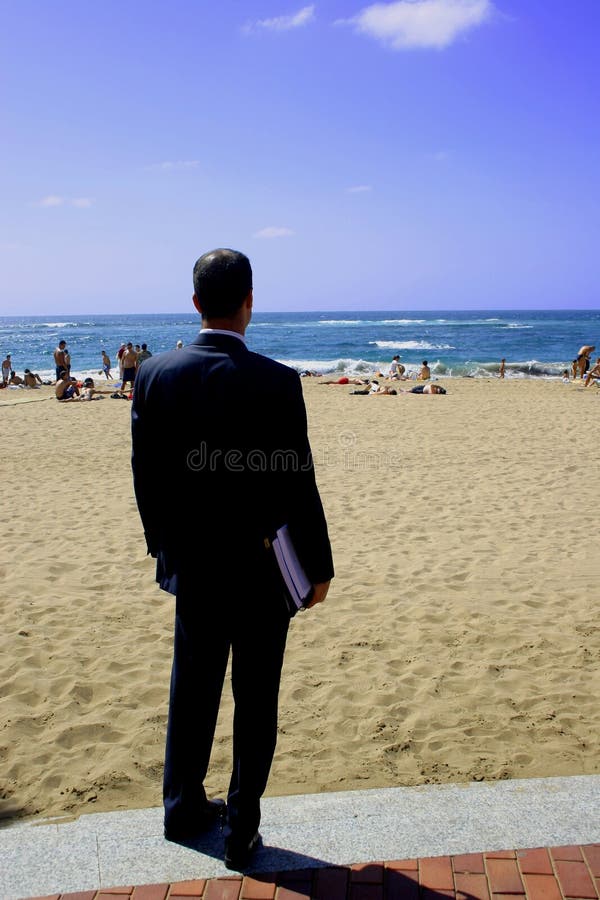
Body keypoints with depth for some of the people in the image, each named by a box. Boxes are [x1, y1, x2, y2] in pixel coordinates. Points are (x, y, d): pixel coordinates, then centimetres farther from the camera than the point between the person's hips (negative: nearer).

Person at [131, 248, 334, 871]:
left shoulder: (154, 375, -7)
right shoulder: (276, 383, -19)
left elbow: (146, 479, 0)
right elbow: (299, 487, -15)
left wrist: (165, 547, 15)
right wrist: (319, 568, -2)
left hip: (191, 568, 4)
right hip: (261, 571, -4)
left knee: (192, 691, 21)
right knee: (255, 703, 13)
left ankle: (183, 809, 39)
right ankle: (241, 832, 27)